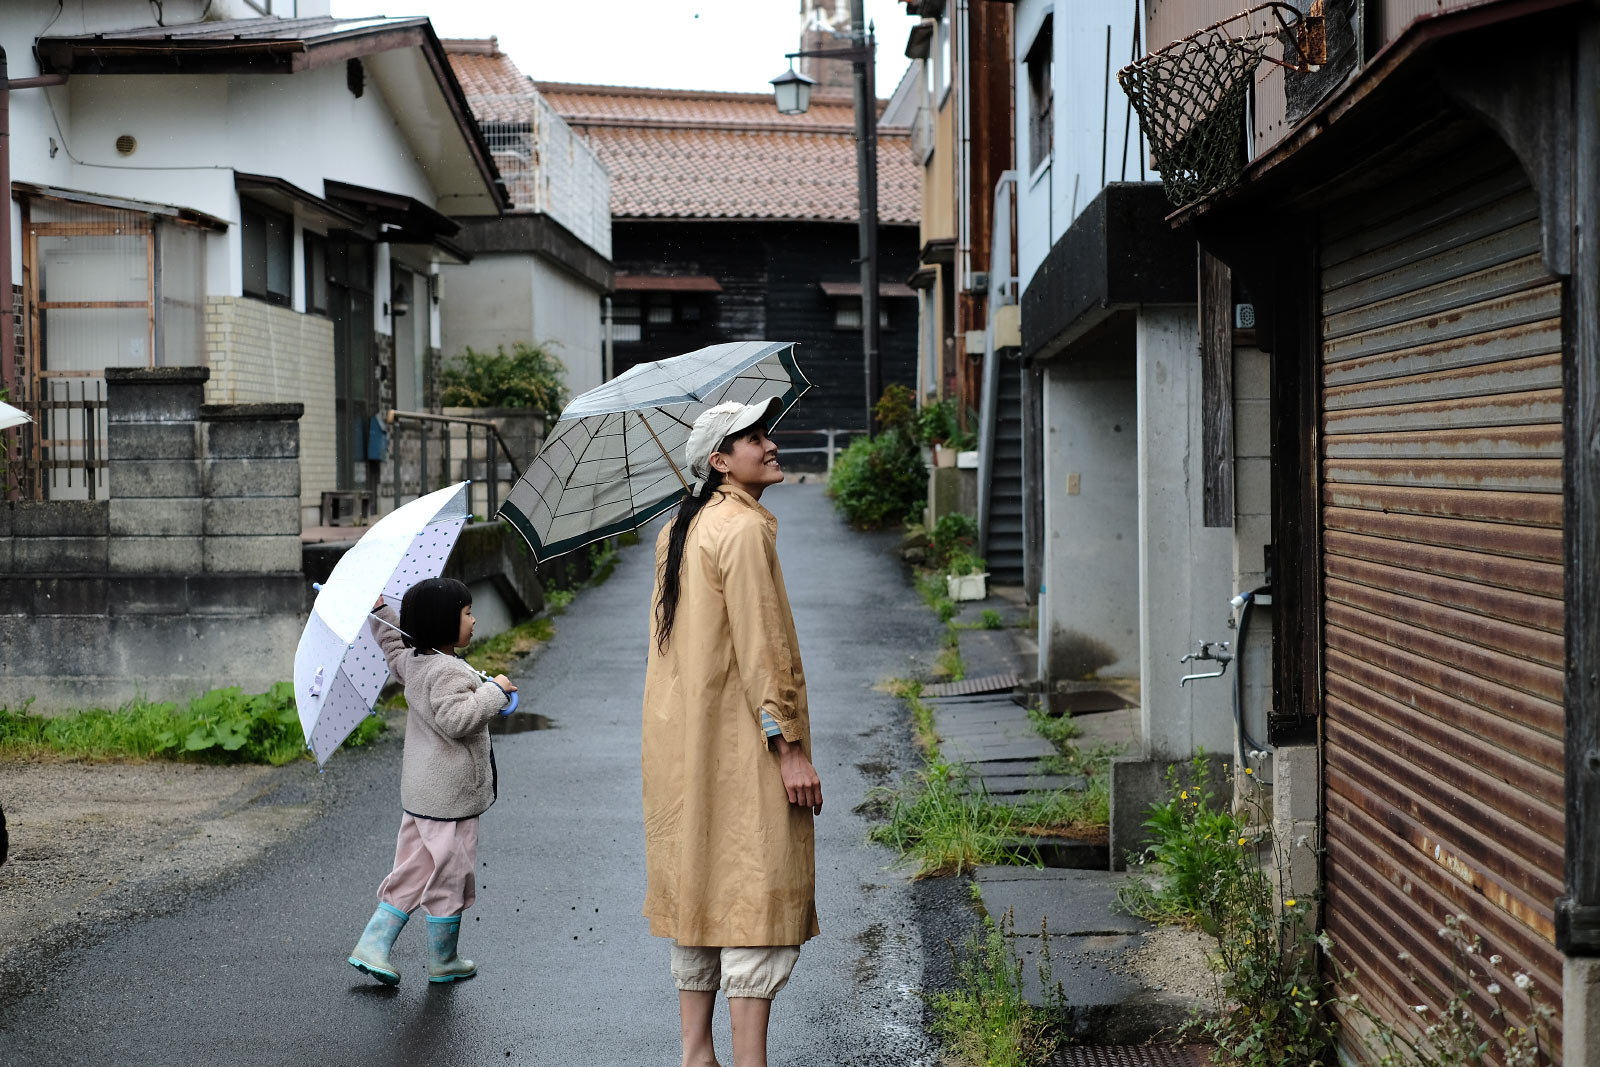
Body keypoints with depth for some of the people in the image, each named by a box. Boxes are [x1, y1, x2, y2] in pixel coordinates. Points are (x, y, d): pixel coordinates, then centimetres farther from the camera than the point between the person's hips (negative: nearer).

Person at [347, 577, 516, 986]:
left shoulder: (412, 661, 8)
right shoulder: (449, 671, -21)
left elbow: (393, 644, 30)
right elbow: (457, 719, -32)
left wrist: (380, 608, 38)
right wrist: (493, 691, -24)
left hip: (418, 794, 9)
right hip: (451, 797, -9)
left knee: (413, 871, 16)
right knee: (449, 875, 4)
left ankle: (372, 945, 13)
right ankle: (442, 962, 16)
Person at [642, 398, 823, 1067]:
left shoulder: (681, 529, 14)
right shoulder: (745, 530, -16)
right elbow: (762, 649, -20)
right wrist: (791, 748, -18)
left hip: (679, 746, 10)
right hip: (740, 749, -10)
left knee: (698, 891, 14)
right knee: (757, 895, -5)